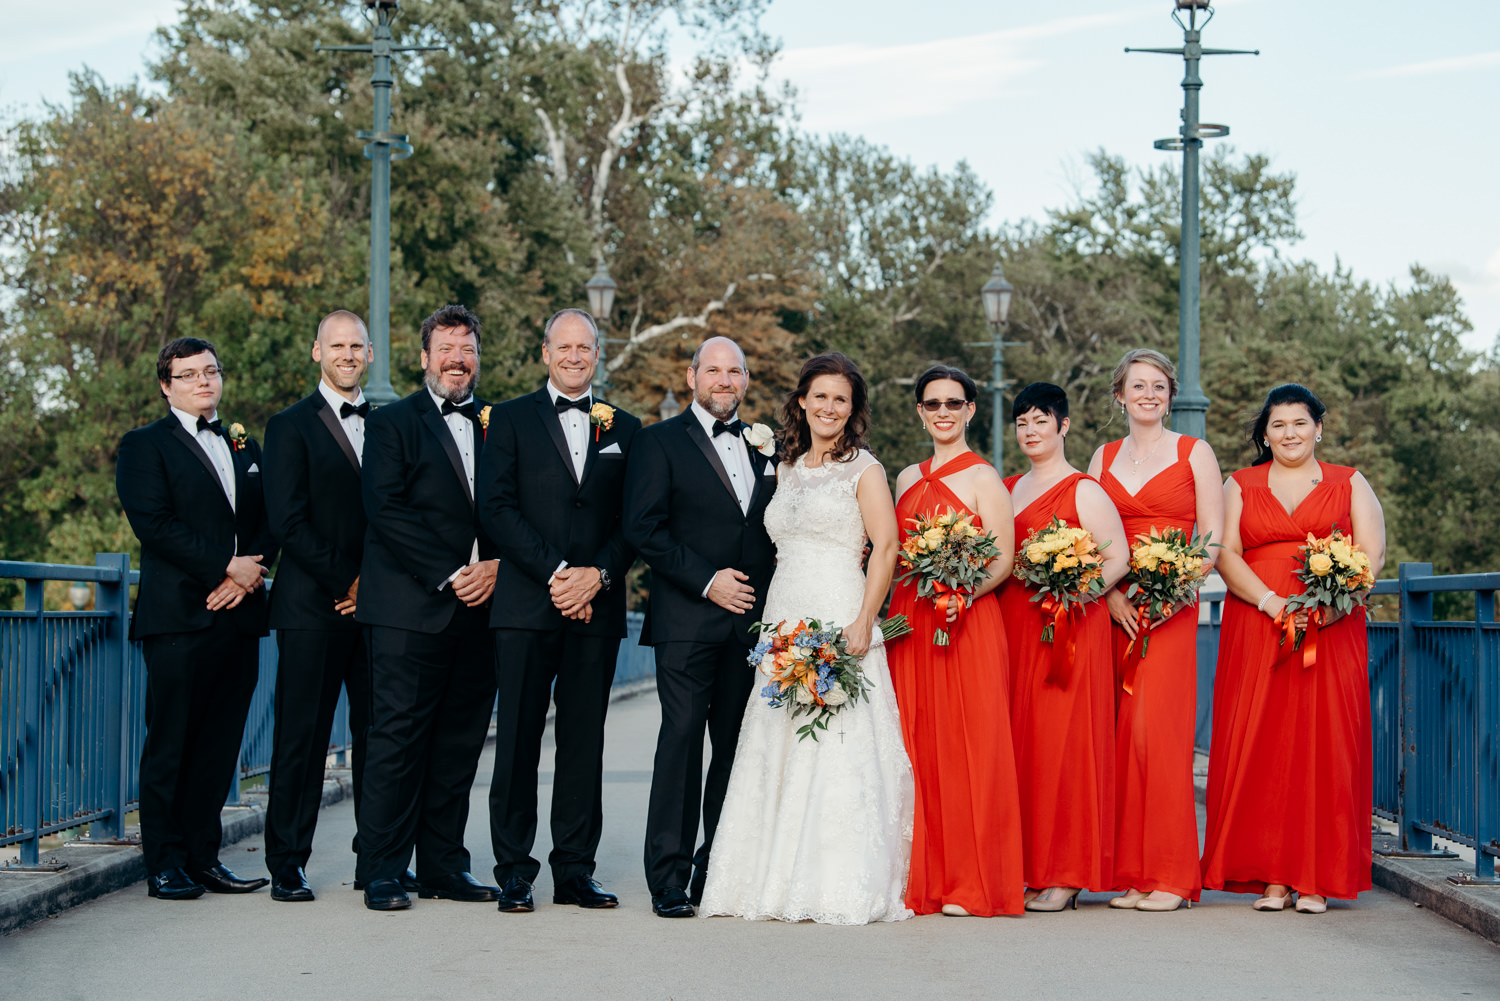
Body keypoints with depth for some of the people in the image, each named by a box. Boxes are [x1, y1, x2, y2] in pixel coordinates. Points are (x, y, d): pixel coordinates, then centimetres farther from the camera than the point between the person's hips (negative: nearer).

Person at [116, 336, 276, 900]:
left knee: (220, 744, 6)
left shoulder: (244, 446, 21)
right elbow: (155, 524, -10)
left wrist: (251, 572, -5)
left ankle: (203, 857, 13)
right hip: (179, 616, -5)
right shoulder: (145, 446, 3)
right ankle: (165, 866, 3)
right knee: (171, 744, -3)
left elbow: (268, 521, 14)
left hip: (238, 615, 5)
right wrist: (228, 567, -13)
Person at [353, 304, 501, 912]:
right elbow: (387, 511, -7)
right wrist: (448, 576, -12)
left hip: (478, 609, 5)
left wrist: (494, 566, -5)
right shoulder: (391, 423, 4)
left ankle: (443, 866, 13)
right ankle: (382, 872, 0)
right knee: (397, 738, -5)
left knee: (460, 742, 6)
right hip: (411, 608, -4)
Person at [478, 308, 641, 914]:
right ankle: (514, 874, 5)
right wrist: (555, 573, -12)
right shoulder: (511, 420, 6)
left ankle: (575, 870, 11)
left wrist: (597, 576, -8)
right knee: (518, 740, -1)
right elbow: (497, 509, -4)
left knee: (585, 743, 5)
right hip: (526, 607, -2)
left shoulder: (624, 429, 14)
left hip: (597, 610, 2)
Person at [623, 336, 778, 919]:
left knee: (737, 745, 4)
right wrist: (708, 580, -12)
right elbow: (643, 530, -7)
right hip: (687, 619, -5)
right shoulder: (659, 442, 2)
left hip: (750, 622, 5)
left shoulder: (764, 446, 17)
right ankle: (669, 877, -3)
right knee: (682, 737, -8)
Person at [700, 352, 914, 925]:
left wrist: (863, 623, -17)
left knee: (839, 751, -9)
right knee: (778, 751, 3)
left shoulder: (863, 469, 1)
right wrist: (772, 627, 10)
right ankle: (782, 883, 8)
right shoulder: (786, 470, 18)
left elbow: (885, 547, -7)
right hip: (784, 621, 6)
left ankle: (843, 889, -5)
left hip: (838, 620, -6)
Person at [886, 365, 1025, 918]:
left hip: (967, 626, -6)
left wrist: (965, 594, -23)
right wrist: (889, 616, 4)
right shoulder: (907, 479, 18)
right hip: (908, 624, 6)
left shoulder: (983, 478, -1)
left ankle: (972, 885, -1)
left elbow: (1003, 561, -6)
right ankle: (922, 880, 9)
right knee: (915, 749, 3)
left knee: (967, 748, -6)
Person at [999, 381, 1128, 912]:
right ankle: (1025, 868, 8)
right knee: (1018, 743, 3)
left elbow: (1117, 559, -6)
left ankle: (1065, 876, -1)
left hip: (1067, 628, -6)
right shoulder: (1006, 489, 17)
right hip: (1011, 625, 6)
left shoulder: (1084, 491, -2)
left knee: (1061, 741, -6)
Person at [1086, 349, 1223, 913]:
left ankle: (1171, 877, -6)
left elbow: (1213, 537, 1)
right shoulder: (1104, 457, 16)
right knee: (1121, 734, -1)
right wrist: (1110, 595, -5)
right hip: (1113, 606, 4)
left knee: (1157, 728, -12)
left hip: (1171, 606, -3)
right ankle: (1132, 873, 4)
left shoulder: (1194, 453, 7)